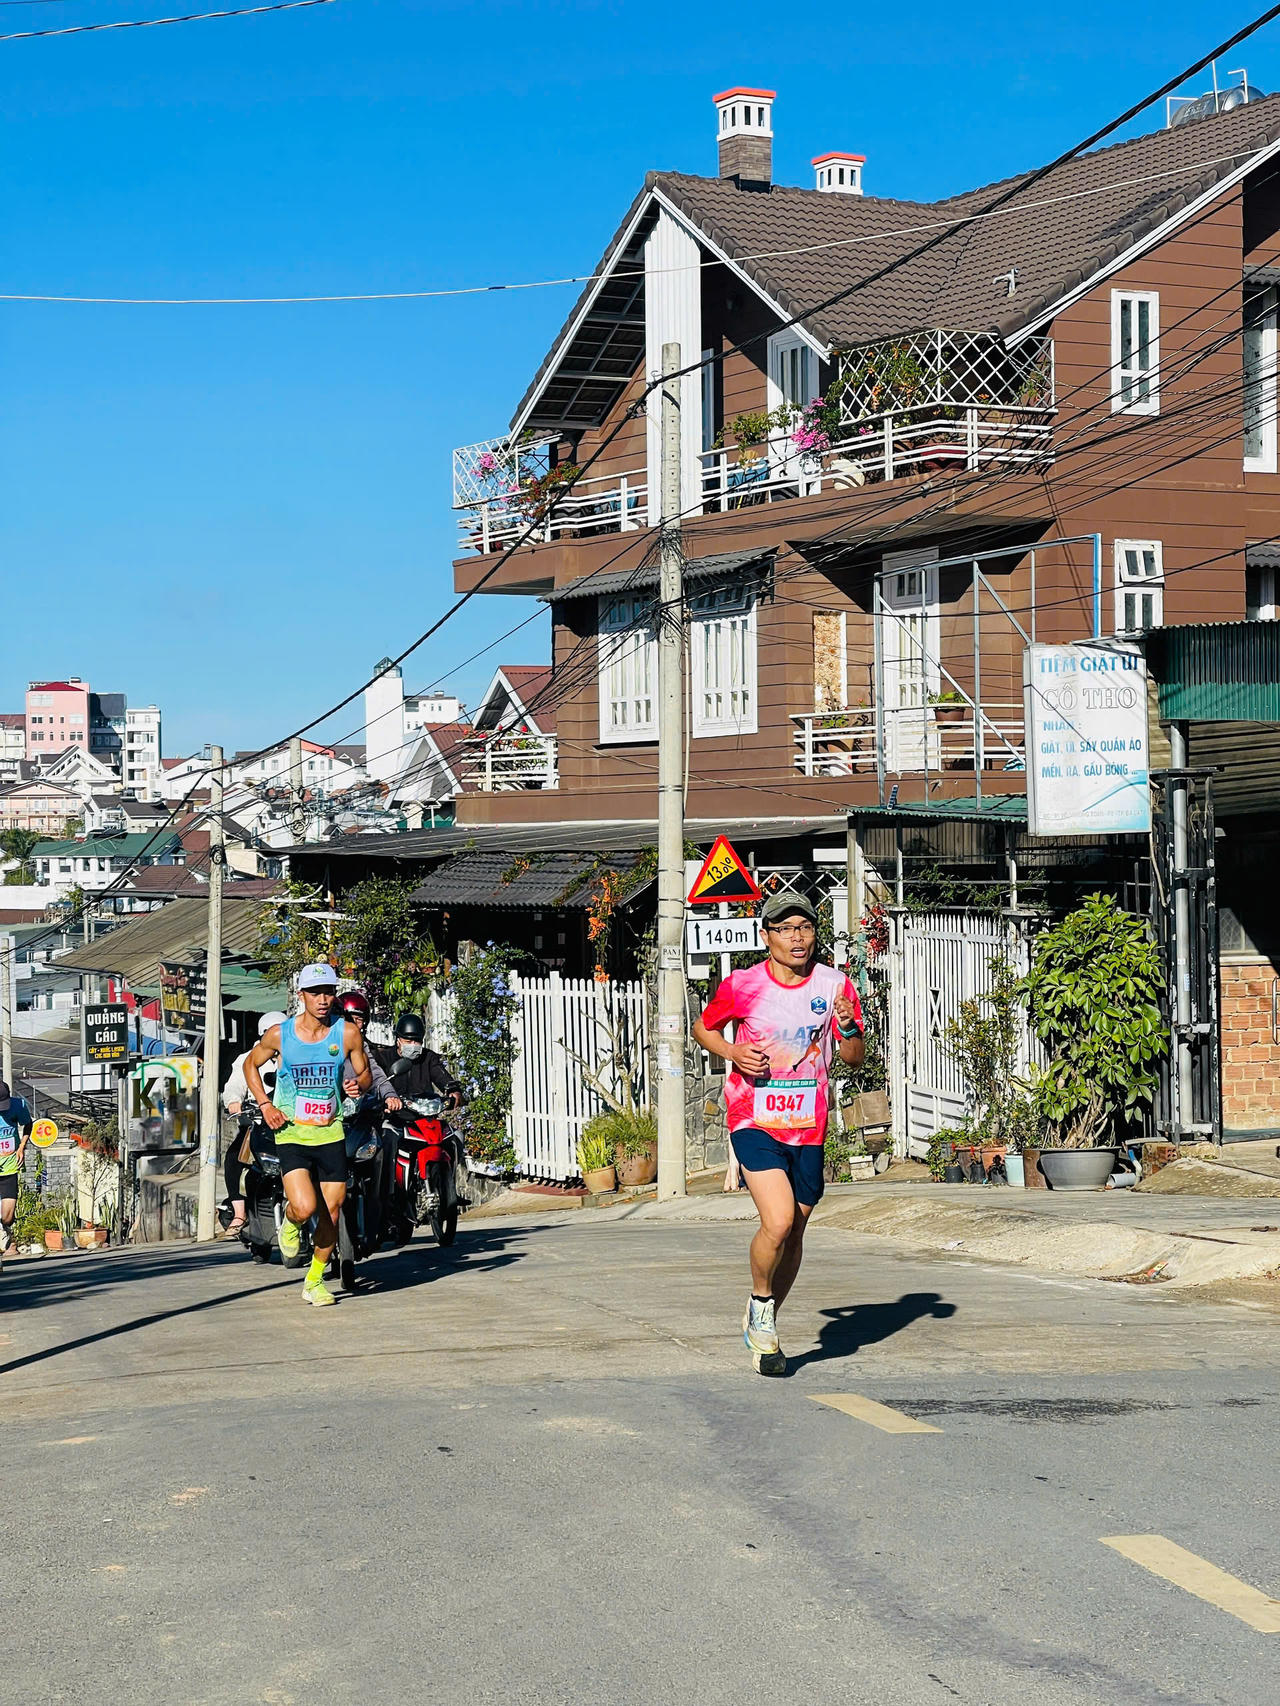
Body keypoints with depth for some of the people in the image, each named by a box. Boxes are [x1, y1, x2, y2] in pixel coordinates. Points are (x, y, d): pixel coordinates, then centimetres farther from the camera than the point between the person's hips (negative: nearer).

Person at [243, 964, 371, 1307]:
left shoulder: (347, 1033, -3)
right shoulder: (279, 1034, -5)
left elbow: (365, 1073, 9)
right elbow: (251, 1064, 13)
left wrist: (359, 1084, -15)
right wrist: (265, 1104, 0)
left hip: (331, 1133, 2)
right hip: (291, 1133, -2)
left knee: (330, 1214, 3)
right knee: (305, 1207, -20)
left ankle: (314, 1281, 23)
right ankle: (290, 1222, 17)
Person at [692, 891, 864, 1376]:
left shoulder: (834, 985, 0)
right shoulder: (741, 985, -6)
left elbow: (854, 1060, 4)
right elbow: (703, 1029, 11)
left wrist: (848, 1030, -18)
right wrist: (732, 1052, -9)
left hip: (808, 1126, 3)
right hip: (753, 1121, -3)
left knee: (794, 1232, 11)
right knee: (778, 1222, -21)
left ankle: (763, 1326, 33)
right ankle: (760, 1303, 7)